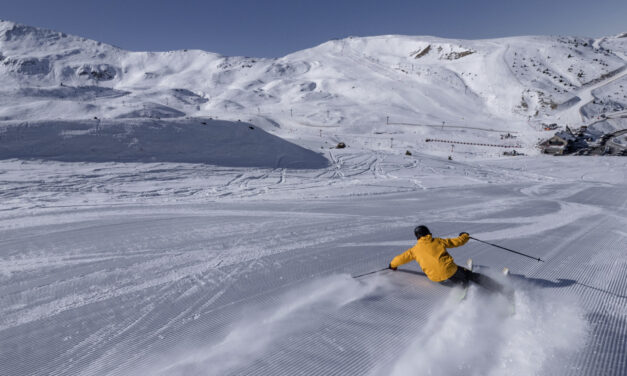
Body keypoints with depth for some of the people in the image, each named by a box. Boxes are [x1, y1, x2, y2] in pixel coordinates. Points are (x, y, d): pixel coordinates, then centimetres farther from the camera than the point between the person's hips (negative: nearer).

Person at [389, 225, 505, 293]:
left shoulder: (415, 250, 14)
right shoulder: (438, 241, 11)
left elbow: (401, 258, 21)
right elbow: (457, 242, 16)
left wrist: (392, 265, 41)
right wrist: (464, 236, 38)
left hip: (436, 278, 2)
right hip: (449, 270, -2)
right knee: (473, 276, 12)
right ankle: (502, 289, -1)